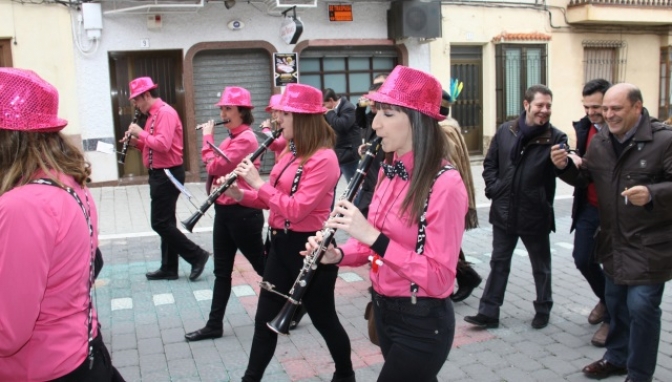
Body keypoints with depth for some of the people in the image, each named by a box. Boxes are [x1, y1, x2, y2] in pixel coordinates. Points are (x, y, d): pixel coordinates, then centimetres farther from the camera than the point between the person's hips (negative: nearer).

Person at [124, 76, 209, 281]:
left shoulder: (165, 112, -16)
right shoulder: (154, 114, 15)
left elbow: (163, 144, -28)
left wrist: (141, 133, -16)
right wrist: (136, 142, 5)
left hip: (168, 174, -10)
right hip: (159, 173, 10)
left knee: (160, 223, -8)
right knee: (165, 222, 13)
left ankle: (197, 255, 1)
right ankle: (169, 268, 20)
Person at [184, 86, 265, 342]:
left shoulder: (246, 139, -18)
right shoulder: (232, 138, 11)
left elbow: (215, 167, -21)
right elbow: (215, 166, 15)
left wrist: (207, 137, -9)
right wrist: (209, 138, 6)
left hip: (243, 211, -9)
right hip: (224, 209, 9)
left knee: (261, 265, 5)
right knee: (222, 270, 12)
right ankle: (214, 325, 20)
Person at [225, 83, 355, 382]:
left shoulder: (323, 159, -19)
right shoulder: (291, 152, 8)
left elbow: (296, 209, -26)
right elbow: (274, 199, 14)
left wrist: (258, 182, -20)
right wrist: (241, 195, -2)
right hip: (281, 244, 8)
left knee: (323, 319, 11)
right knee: (265, 319, 13)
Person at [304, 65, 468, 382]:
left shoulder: (445, 184, -21)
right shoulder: (391, 172, 3)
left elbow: (439, 279, -24)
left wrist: (373, 236, -30)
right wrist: (339, 254, -8)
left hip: (422, 323, -8)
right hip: (384, 310, 8)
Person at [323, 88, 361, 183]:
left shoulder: (348, 108, -13)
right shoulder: (333, 110, 13)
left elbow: (341, 125, -28)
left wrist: (329, 113, -15)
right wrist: (324, 114, 0)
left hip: (348, 156, -9)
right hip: (334, 155, 9)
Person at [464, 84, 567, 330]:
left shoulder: (556, 138, -7)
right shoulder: (505, 131, 1)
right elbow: (490, 163, 9)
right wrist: (493, 188, -5)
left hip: (535, 214, -2)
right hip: (504, 211, 3)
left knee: (541, 266, 15)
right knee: (498, 263, 11)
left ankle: (543, 310, 34)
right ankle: (488, 312, 20)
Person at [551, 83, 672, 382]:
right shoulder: (600, 141, 4)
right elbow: (584, 178, 13)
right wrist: (565, 166, -7)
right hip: (614, 241, 6)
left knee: (641, 306, -6)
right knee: (615, 302, 18)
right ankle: (617, 357, 38)